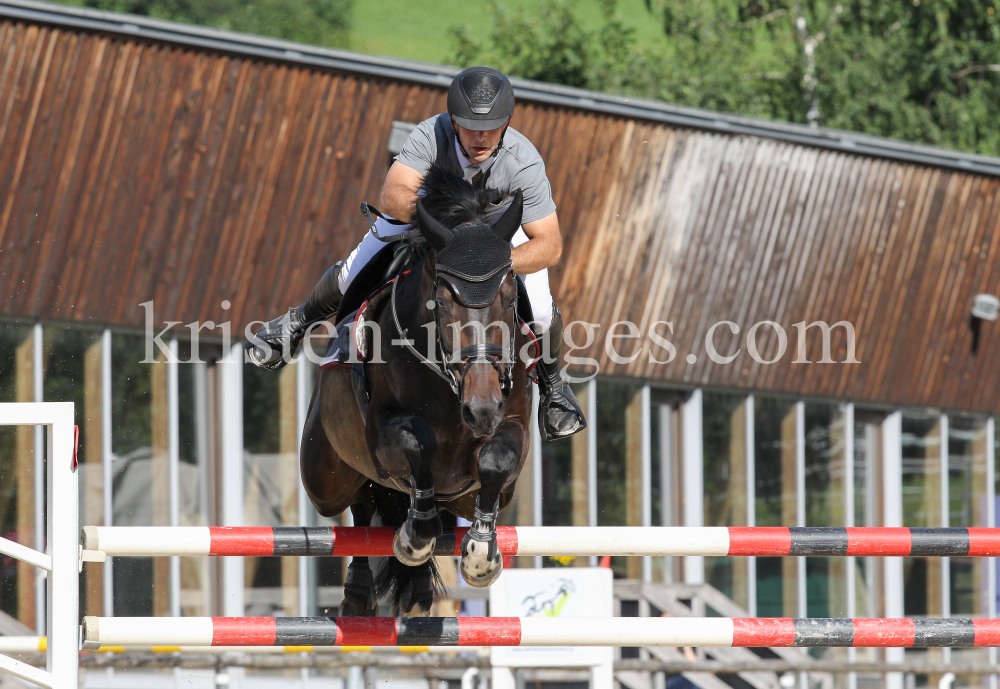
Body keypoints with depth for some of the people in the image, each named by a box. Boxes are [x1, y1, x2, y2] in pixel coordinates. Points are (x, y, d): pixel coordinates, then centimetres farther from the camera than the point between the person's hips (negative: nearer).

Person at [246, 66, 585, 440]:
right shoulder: (431, 135, -39)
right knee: (355, 274, -5)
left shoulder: (524, 162, -41)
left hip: (504, 218, -1)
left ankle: (552, 382, 18)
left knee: (538, 312, -17)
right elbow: (392, 196, -47)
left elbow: (550, 244, -40)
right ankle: (301, 319, 31)